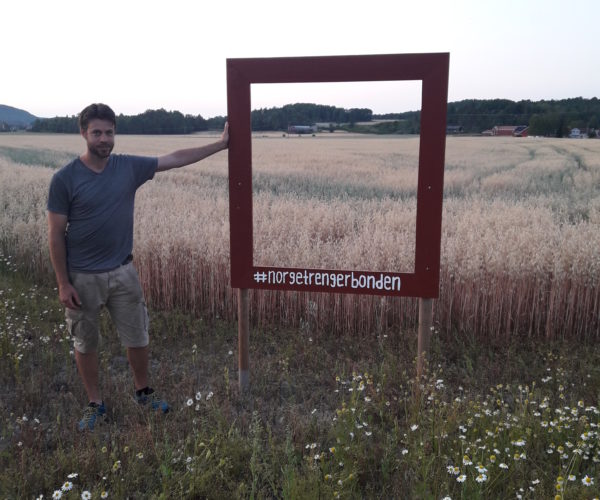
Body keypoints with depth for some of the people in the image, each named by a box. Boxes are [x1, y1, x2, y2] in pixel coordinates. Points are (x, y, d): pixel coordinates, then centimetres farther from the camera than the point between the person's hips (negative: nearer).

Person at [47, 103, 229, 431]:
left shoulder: (130, 167, -4)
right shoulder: (64, 179, -13)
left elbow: (176, 159, 2)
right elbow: (56, 235, -9)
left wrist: (221, 144, 2)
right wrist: (63, 283, -11)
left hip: (122, 272, 3)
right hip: (82, 278, -2)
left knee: (137, 338, 12)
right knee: (85, 344, 13)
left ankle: (143, 392, 36)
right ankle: (95, 404, 33)